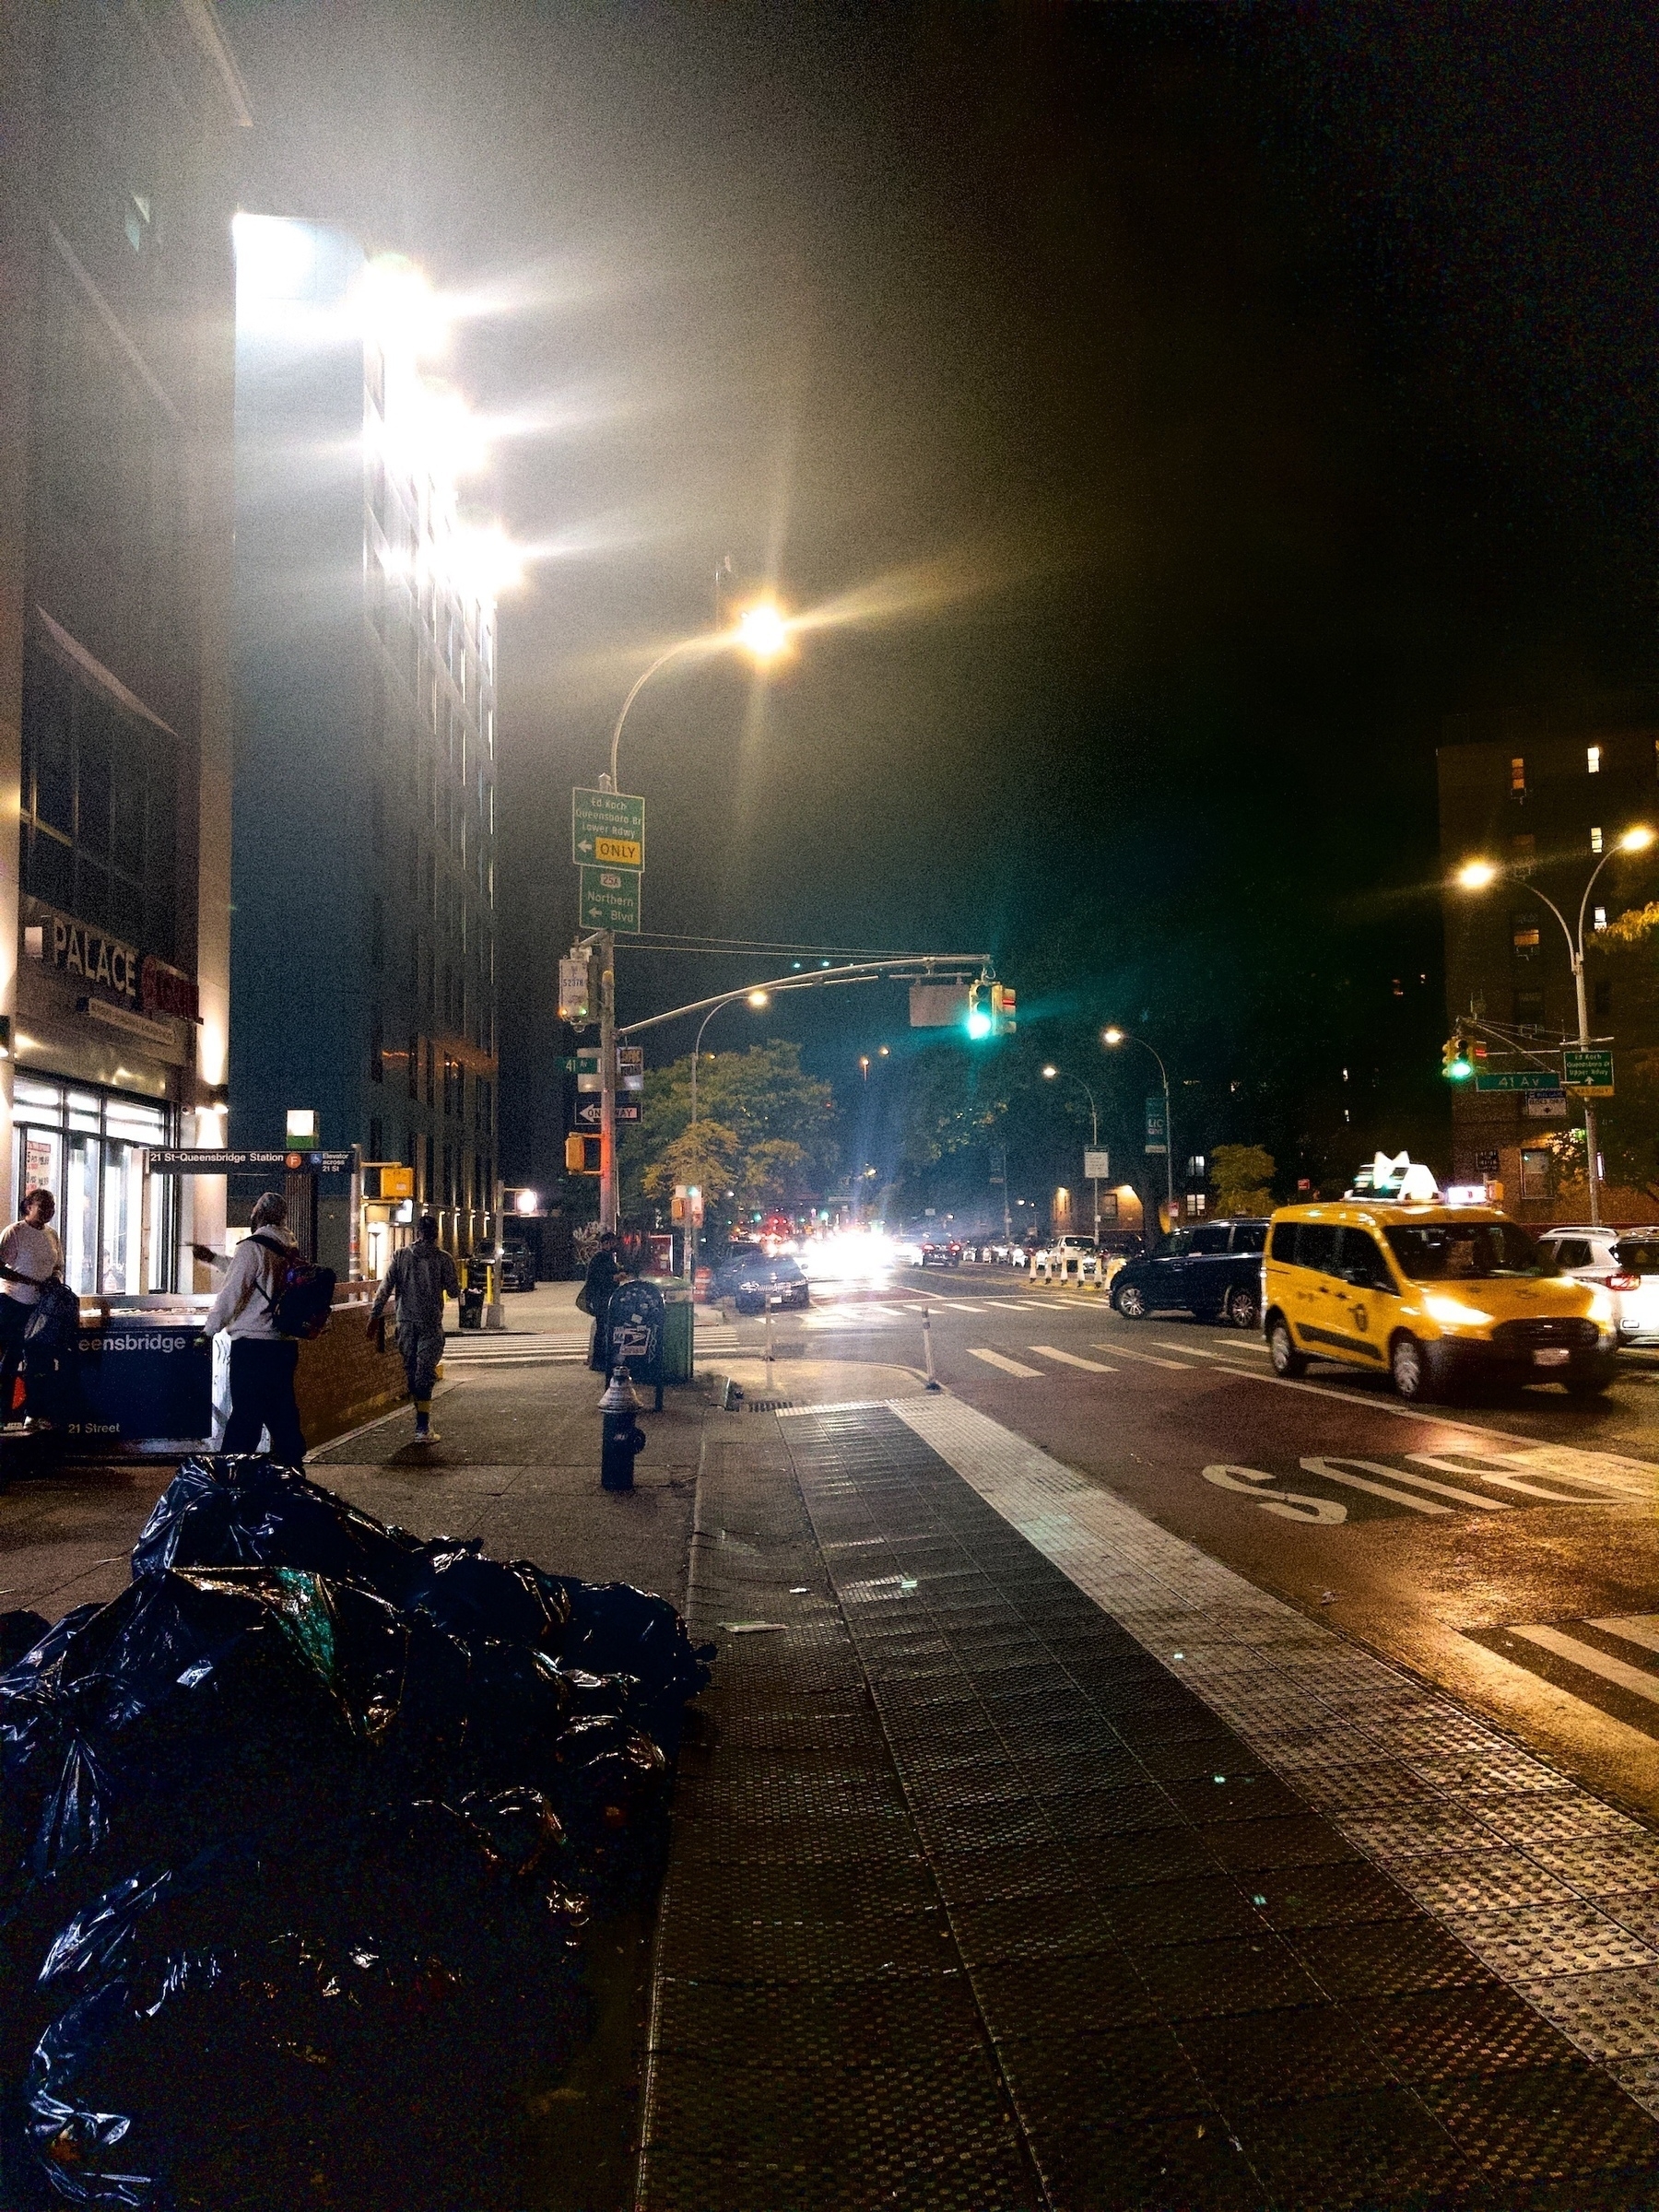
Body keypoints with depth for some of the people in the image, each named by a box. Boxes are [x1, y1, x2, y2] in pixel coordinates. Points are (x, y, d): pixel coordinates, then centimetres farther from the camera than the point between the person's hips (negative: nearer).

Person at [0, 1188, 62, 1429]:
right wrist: (34, 1282, -21)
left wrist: (54, 1278, -3)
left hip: (40, 1306, 6)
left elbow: (58, 1267, 21)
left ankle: (32, 1414, 15)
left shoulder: (51, 1236, 10)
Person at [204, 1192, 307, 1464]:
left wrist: (208, 1332, -4)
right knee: (282, 1410, 15)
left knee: (246, 1414, -4)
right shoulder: (291, 1250, 9)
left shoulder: (252, 1247, -11)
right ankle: (291, 1464, 21)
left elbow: (230, 1293, -13)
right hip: (286, 1343, 7)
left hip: (253, 1343, -7)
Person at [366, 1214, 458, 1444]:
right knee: (425, 1373, -3)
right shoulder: (443, 1258, -5)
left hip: (406, 1323, 3)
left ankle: (423, 1423, 21)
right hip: (431, 1324, -3)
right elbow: (454, 1291, -1)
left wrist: (375, 1315, 5)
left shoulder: (400, 1256, 2)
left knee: (411, 1371, 12)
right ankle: (423, 1428, -8)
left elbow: (385, 1288, 0)